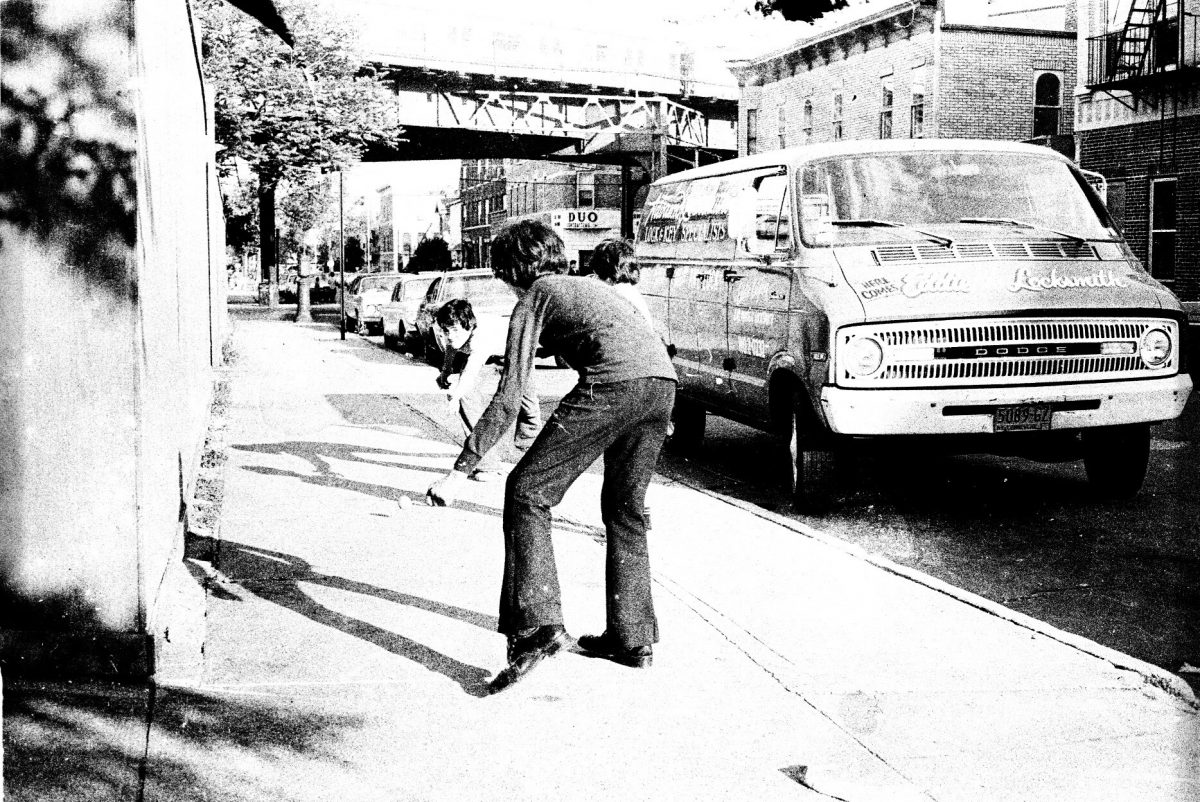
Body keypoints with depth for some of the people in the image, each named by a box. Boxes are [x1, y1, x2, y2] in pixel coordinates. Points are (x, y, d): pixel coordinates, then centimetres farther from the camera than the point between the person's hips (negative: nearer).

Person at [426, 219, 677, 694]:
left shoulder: (534, 298, 14)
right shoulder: (585, 285, 36)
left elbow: (509, 396, 4)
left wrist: (461, 469, 4)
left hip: (614, 383, -8)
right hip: (663, 381, 8)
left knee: (528, 492, -1)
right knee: (625, 509, 20)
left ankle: (538, 627, -12)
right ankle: (633, 637, 23)